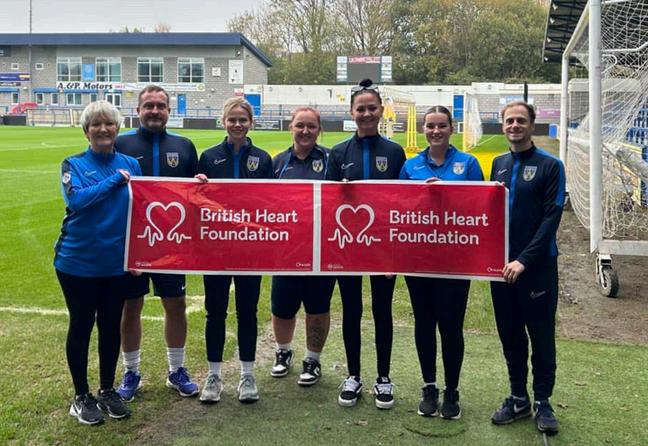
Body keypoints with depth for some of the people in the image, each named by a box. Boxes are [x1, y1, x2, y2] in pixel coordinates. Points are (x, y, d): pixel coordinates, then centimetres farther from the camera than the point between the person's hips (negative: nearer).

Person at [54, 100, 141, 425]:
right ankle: (81, 396, 24)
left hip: (117, 263, 3)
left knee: (111, 326, 12)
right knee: (81, 325, 9)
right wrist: (114, 180, -19)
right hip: (77, 262, -2)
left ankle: (107, 390, 30)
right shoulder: (74, 164, -4)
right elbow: (76, 199, -22)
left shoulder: (131, 164, 3)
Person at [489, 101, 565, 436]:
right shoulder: (498, 164, 9)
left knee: (541, 336, 6)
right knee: (510, 334, 12)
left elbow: (551, 218, -12)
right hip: (501, 264, 5)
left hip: (537, 266, -4)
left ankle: (542, 402, 20)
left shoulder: (550, 166, -6)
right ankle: (518, 398, 26)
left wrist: (525, 259, -18)